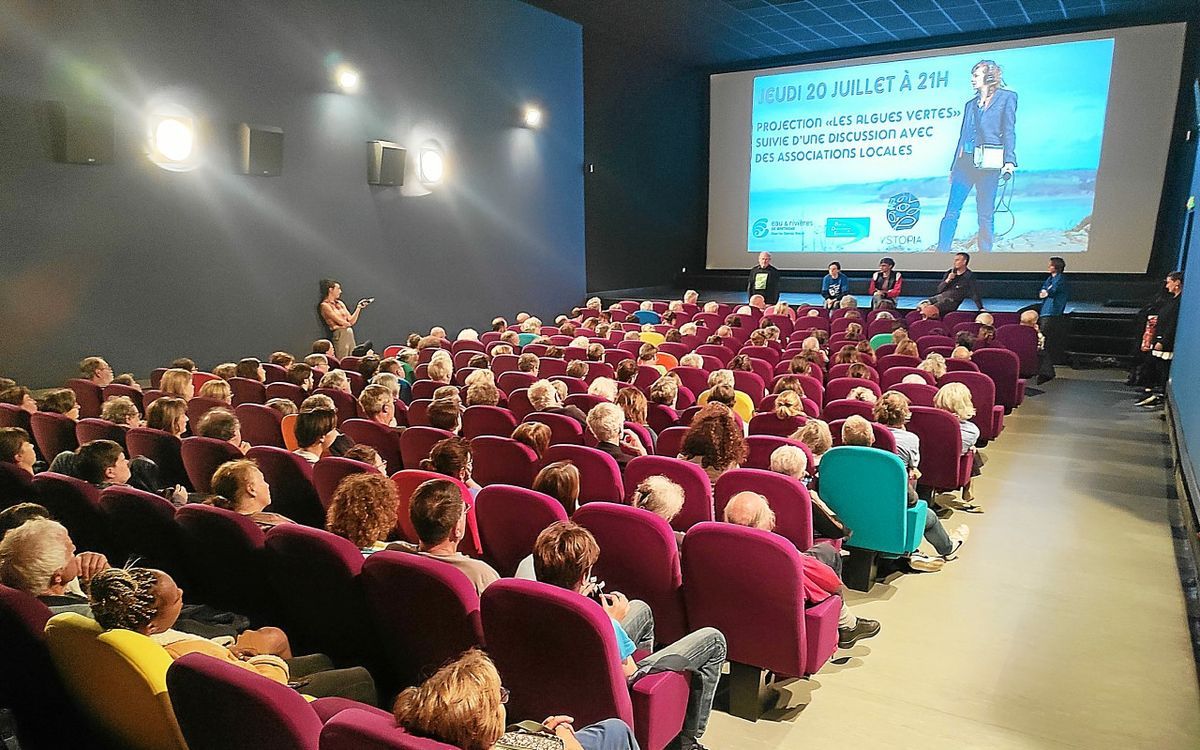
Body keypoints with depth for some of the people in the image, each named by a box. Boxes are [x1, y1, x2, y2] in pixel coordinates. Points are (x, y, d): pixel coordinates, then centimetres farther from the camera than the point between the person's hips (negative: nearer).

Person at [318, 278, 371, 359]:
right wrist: (348, 323, 10)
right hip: (339, 335, -7)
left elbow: (351, 321, 15)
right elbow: (340, 321, -9)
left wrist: (358, 307, 8)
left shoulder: (340, 303, 18)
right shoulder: (324, 305, -5)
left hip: (350, 334, 7)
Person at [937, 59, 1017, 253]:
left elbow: (1009, 131, -2)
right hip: (965, 161, 5)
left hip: (989, 164, -4)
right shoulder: (971, 104, 21)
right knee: (952, 211, -5)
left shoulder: (1006, 97, 7)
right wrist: (953, 166, 16)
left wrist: (1009, 161, -13)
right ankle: (941, 252, -6)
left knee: (985, 215, -5)